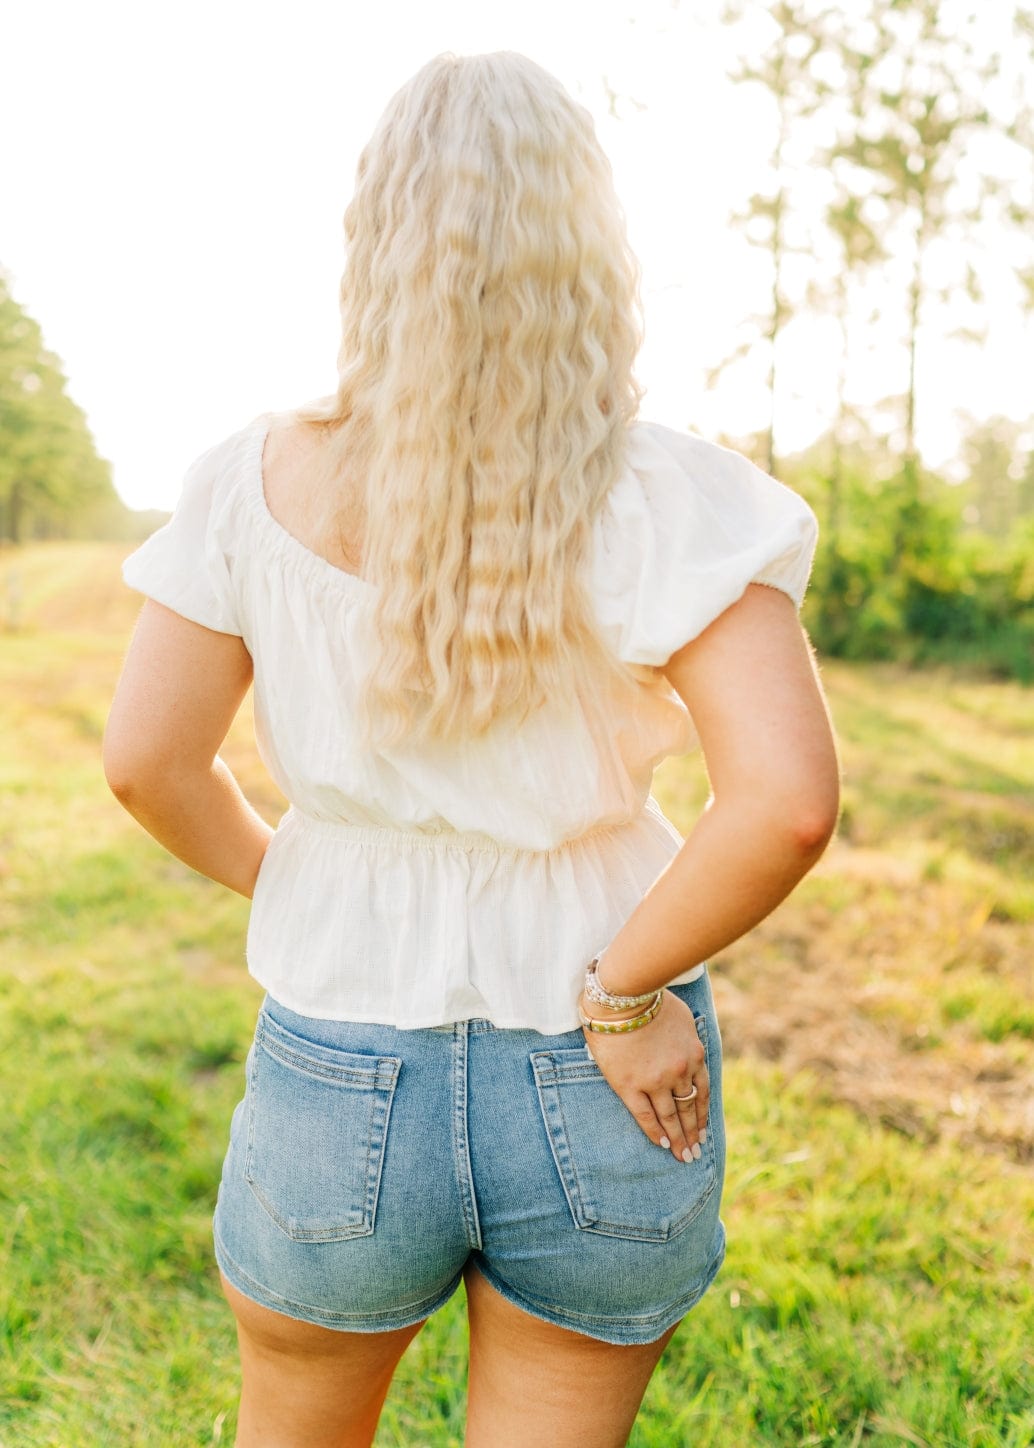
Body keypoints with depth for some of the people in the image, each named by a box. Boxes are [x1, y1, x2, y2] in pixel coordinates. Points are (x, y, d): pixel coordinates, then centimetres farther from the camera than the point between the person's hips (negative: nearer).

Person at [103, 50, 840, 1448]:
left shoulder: (264, 481, -10)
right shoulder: (664, 495, -15)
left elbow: (146, 759, -9)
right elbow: (791, 797, -25)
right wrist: (623, 992, -12)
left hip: (344, 1075, 1)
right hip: (601, 1095, 0)